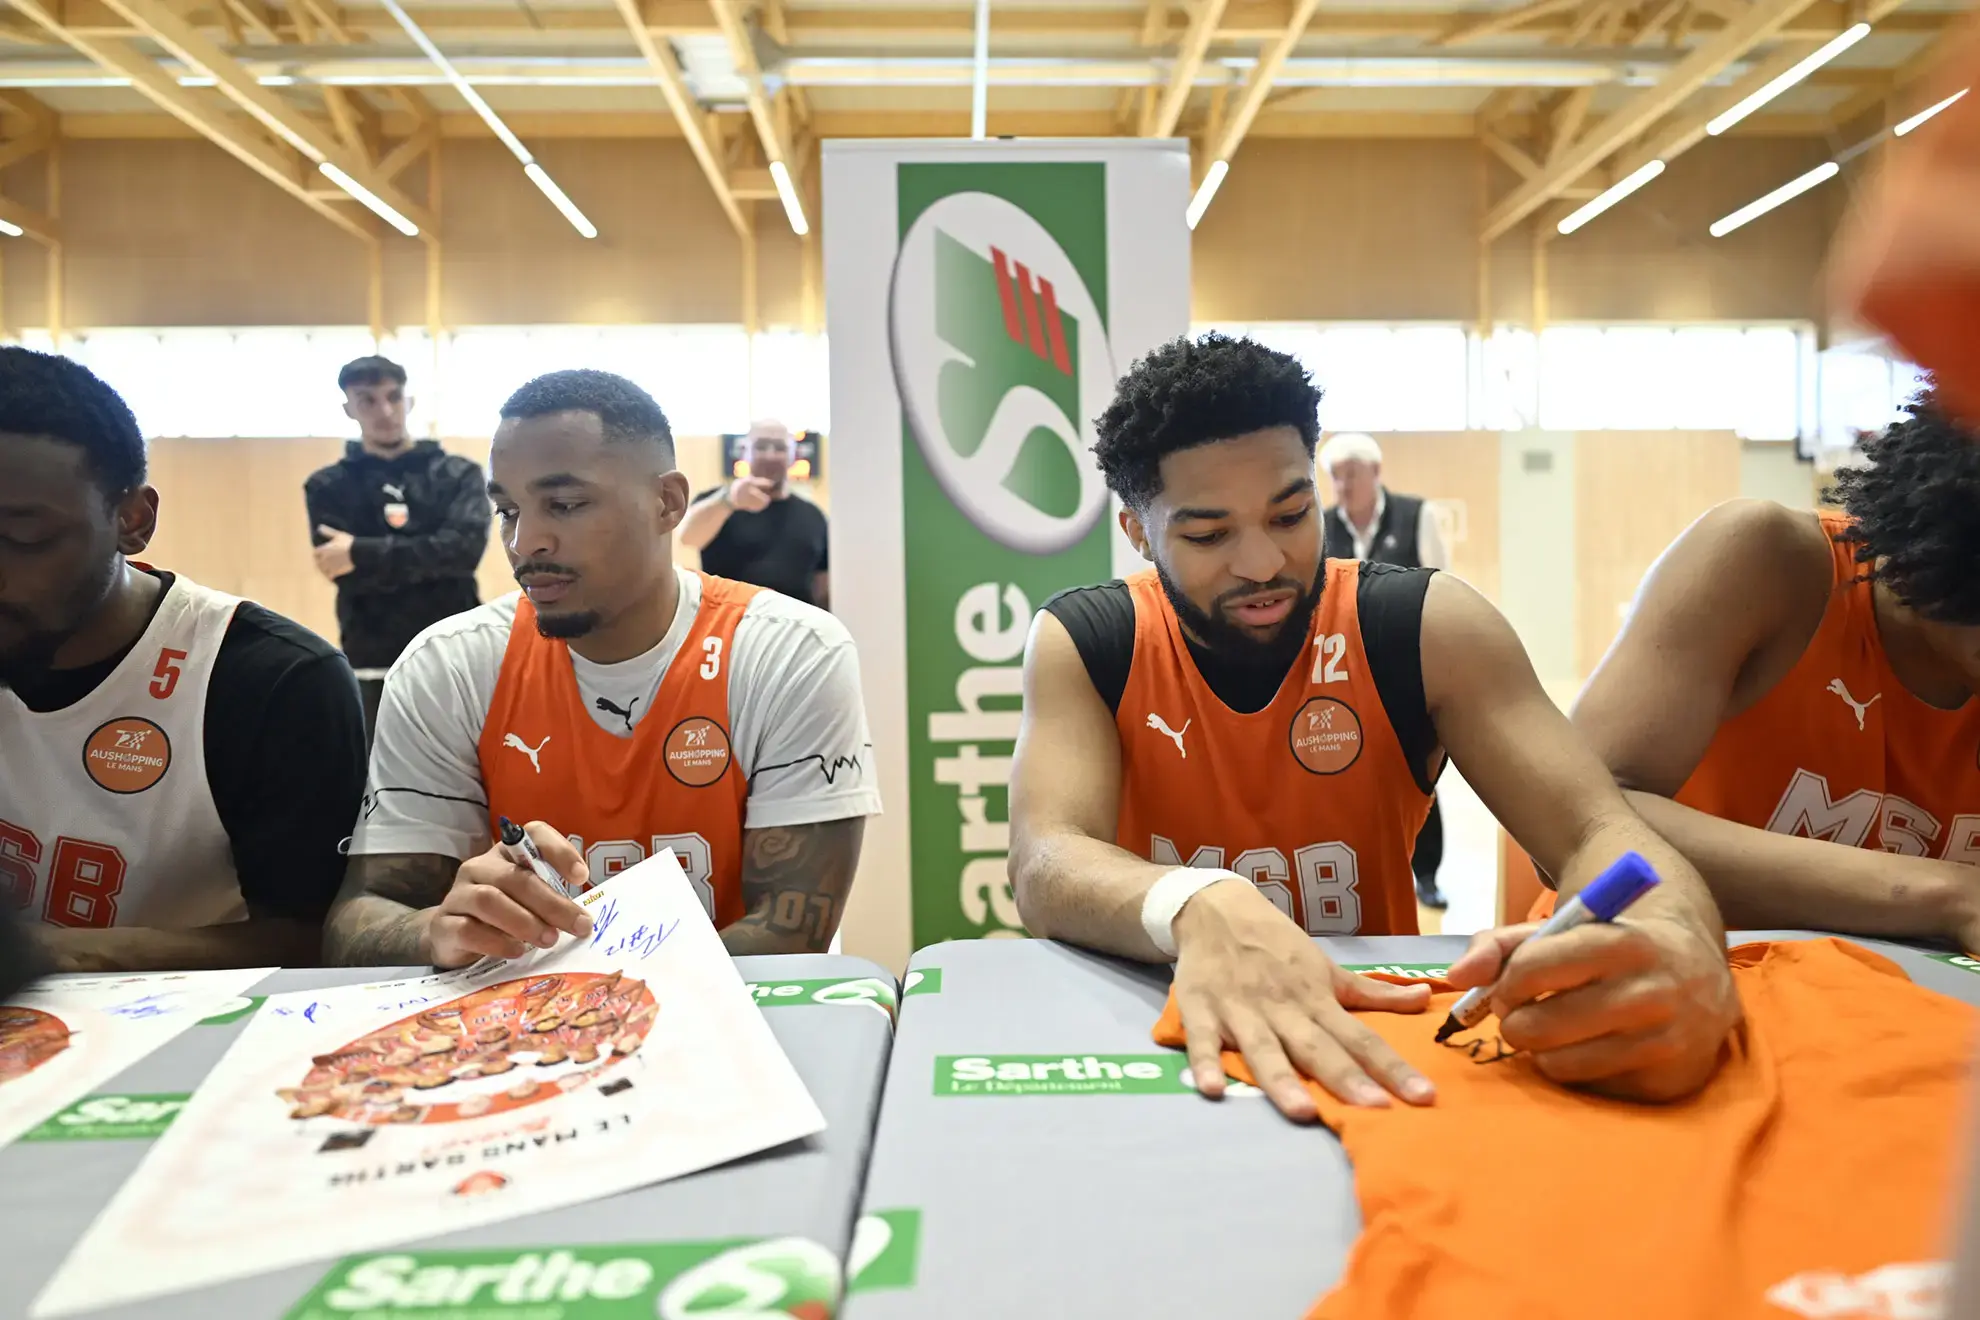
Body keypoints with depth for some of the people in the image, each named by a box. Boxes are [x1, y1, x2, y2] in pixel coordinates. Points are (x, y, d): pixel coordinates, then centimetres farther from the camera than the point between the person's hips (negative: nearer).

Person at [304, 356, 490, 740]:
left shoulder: (458, 474, 5)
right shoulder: (328, 487, 6)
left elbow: (464, 548, -13)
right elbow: (348, 573, -7)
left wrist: (363, 554, -14)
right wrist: (430, 559, -11)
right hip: (374, 669, 0)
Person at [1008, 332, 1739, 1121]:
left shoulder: (1427, 628, -9)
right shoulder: (1081, 644, -9)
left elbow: (1598, 831, -17)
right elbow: (1046, 863, -23)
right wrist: (1200, 908, -45)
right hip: (1150, 1025, -1)